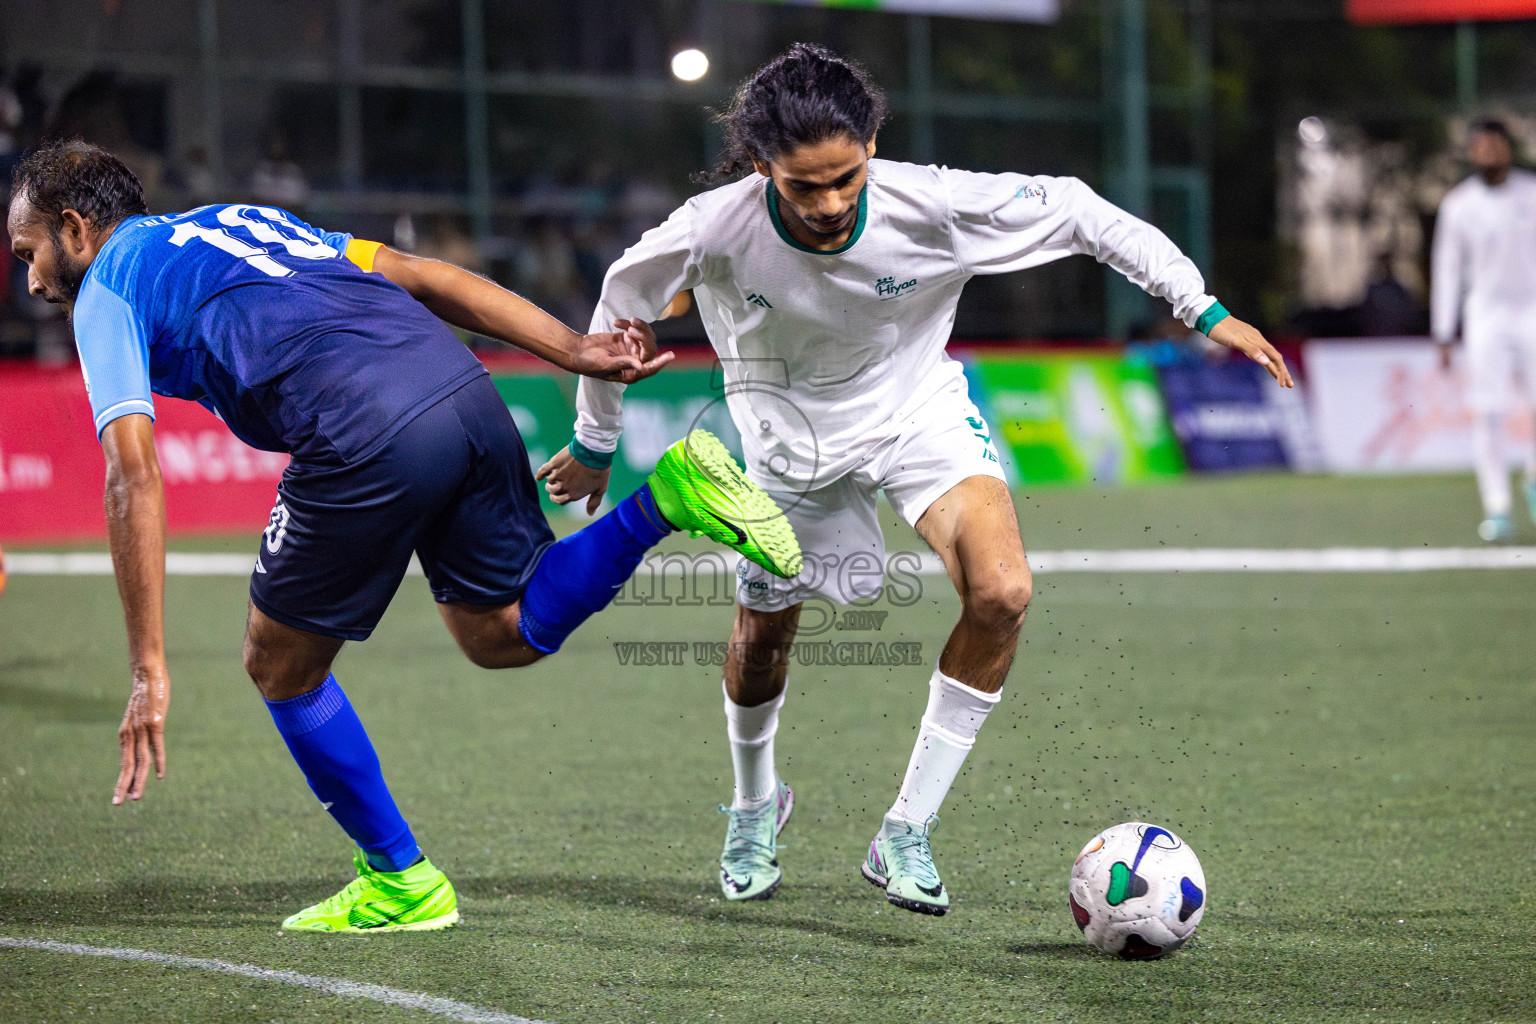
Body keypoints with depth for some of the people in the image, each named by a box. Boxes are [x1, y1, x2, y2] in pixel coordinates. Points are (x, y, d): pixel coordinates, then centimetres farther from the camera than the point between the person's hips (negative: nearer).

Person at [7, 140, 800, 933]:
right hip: (464, 389, 7)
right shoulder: (241, 220, 32)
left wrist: (149, 669, -4)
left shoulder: (105, 292, 12)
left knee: (282, 668, 14)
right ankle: (670, 495, 4)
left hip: (367, 437, -7)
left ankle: (401, 881, 21)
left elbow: (135, 478, -2)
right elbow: (424, 277, 23)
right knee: (503, 634, 24)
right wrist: (578, 353, 19)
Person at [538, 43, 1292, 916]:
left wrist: (1205, 308, -15)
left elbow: (1077, 212, -17)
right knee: (764, 633, 12)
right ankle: (756, 805, 48)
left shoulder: (931, 205, -32)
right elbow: (621, 304, -10)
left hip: (916, 405, 0)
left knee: (1001, 592, -22)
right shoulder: (714, 234, -31)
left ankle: (905, 835, -8)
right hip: (791, 431, 0)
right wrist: (595, 444, 3)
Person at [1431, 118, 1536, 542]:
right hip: (1486, 313, 0)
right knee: (1488, 414, -8)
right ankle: (1497, 508, -3)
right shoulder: (1458, 204, 1)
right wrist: (1444, 334, 2)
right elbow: (1446, 269, 5)